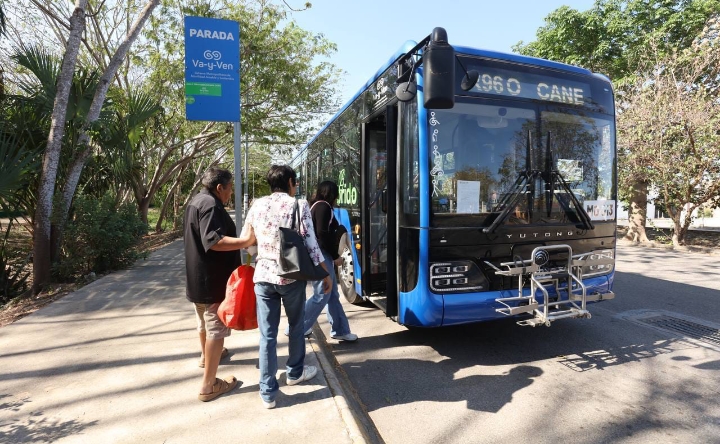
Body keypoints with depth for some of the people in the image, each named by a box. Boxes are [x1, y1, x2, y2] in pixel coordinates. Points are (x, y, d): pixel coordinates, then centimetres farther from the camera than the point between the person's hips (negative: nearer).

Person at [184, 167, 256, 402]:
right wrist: (245, 241, -38)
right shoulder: (210, 204, -20)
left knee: (205, 321, 28)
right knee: (216, 329, -3)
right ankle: (209, 385, 4)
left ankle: (206, 355, 51)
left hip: (198, 276, 11)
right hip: (212, 279, -11)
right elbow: (213, 241, -32)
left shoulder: (196, 201, 13)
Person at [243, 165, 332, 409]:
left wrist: (252, 266, 26)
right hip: (291, 276, -3)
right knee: (296, 326, 19)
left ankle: (268, 392, 14)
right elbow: (310, 244, -9)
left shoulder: (257, 205, 6)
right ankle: (295, 372, 38)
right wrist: (325, 273, 1)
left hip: (263, 276, 3)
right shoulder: (299, 205, -6)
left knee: (267, 334, 8)